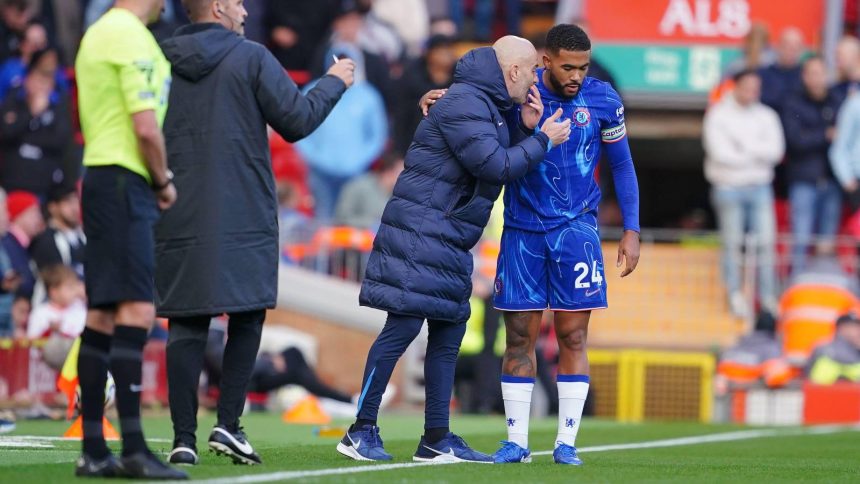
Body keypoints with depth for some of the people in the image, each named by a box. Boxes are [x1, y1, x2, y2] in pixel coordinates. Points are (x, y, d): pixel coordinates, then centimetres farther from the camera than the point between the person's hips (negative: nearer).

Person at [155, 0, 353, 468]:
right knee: (247, 316, 9)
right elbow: (297, 120, -3)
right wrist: (333, 83, 12)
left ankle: (184, 437, -2)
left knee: (186, 326, 3)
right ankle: (228, 424, 1)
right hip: (243, 218, -3)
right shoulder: (251, 58, -5)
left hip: (179, 219, 3)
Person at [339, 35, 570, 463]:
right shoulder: (464, 103, -16)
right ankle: (361, 432, -7)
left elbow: (504, 160, 18)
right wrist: (543, 140, -10)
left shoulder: (490, 105, 17)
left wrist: (525, 127, 5)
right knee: (403, 327, -11)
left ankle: (437, 440, 14)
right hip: (422, 231, -11)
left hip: (450, 240, 11)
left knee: (449, 332, 10)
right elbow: (496, 167, -21)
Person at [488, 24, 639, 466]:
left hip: (575, 229, 0)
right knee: (520, 336, 1)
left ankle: (566, 443, 3)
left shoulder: (602, 100, -4)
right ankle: (516, 441, 8)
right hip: (523, 228, 0)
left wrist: (631, 231, 4)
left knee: (573, 336, -2)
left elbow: (622, 165, 8)